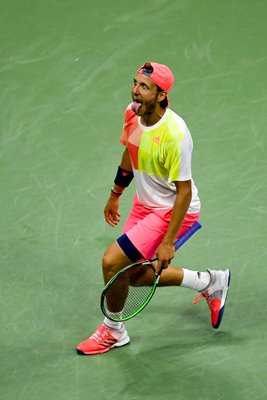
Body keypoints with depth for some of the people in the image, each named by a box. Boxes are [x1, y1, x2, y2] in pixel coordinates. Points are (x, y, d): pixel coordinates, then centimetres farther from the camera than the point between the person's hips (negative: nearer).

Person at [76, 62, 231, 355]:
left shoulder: (174, 135, -31)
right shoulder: (133, 113, -8)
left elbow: (184, 191, -25)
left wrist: (167, 242, -23)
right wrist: (115, 196, 22)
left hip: (171, 211, -9)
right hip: (145, 204, 9)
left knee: (111, 262, -13)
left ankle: (113, 332, 13)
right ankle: (211, 283, 31)